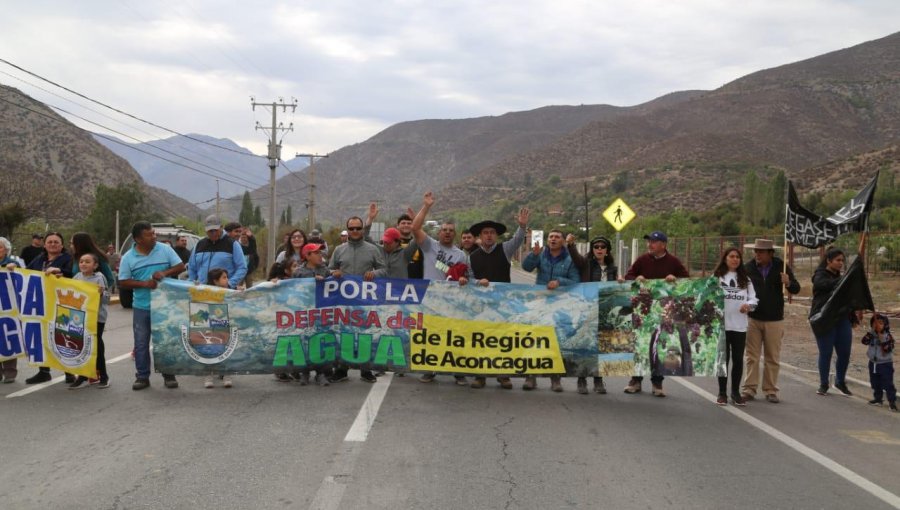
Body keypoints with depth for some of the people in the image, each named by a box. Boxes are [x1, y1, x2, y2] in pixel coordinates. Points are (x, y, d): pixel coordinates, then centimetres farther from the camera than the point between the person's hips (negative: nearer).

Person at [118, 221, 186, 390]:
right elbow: (123, 282, -1)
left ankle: (169, 375, 15)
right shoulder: (128, 258, -1)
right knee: (141, 343, 5)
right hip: (141, 307, 0)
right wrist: (144, 283, -15)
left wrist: (165, 273, -18)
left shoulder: (165, 249, -1)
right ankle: (142, 376, 15)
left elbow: (180, 266, 1)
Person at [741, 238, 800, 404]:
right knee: (751, 356, 3)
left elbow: (796, 289, 1)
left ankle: (771, 391, 14)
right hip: (752, 318, 0)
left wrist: (788, 283, -20)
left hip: (774, 320, 0)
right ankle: (749, 389, 9)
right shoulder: (748, 268, -1)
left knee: (773, 358, 6)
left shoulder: (781, 266, -2)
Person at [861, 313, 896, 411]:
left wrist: (882, 340, -29)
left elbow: (888, 349, -20)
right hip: (873, 363, 5)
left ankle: (892, 401, -3)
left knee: (888, 384, -7)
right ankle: (878, 398, 28)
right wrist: (870, 333, -24)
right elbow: (864, 341, -17)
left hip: (885, 364, -5)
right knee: (875, 383, 14)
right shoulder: (871, 334, -1)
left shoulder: (888, 336, -12)